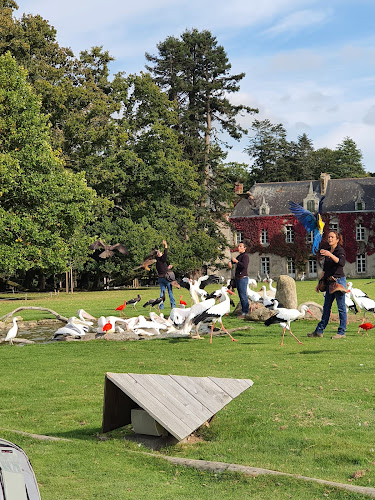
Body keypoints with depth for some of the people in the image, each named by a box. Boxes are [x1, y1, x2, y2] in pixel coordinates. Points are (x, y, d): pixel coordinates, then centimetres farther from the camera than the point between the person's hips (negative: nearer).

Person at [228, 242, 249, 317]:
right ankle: (243, 311, 15)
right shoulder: (239, 256, 19)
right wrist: (230, 262, 12)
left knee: (243, 296, -10)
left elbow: (244, 265, -26)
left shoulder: (245, 256, -11)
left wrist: (236, 261, -21)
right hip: (238, 278, 10)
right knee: (241, 296, 11)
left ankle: (245, 312, -9)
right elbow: (233, 260, 35)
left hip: (243, 278, -10)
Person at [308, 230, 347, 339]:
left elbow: (341, 263, -30)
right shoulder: (327, 250, 13)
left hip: (339, 280, -8)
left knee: (341, 307, -2)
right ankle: (319, 331, 15)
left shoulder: (340, 250, -9)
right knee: (326, 307, 11)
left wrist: (330, 254, -41)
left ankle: (341, 332, 3)